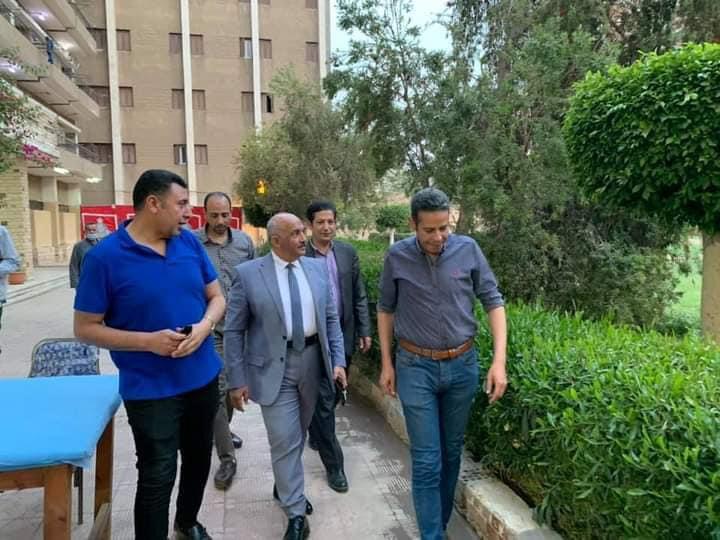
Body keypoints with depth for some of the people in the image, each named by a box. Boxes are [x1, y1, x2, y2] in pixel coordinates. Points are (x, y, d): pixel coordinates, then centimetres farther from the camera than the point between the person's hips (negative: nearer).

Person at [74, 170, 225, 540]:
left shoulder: (190, 243, -1)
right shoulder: (105, 256, -14)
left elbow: (216, 297, 6)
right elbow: (85, 328, -10)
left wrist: (205, 326, -16)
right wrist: (147, 341, -23)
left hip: (203, 378, 6)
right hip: (150, 390, -5)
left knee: (199, 459, 22)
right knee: (157, 476, 4)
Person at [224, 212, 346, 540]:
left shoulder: (317, 268, 2)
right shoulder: (248, 273, -10)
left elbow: (331, 319, 6)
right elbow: (233, 331, -7)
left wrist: (338, 360, -1)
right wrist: (237, 379, -9)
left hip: (312, 362, 4)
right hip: (273, 367, -4)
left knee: (297, 434, 20)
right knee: (284, 440, 1)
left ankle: (284, 486, 44)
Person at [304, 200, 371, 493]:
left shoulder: (348, 252, 3)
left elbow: (359, 295, 8)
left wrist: (364, 331, 5)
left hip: (343, 336, 5)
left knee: (333, 396, 18)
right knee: (323, 400, 0)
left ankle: (316, 436, 45)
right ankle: (334, 464, 13)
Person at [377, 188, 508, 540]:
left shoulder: (468, 250, -7)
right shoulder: (397, 257, -8)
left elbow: (493, 302, -2)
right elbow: (386, 309, 4)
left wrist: (499, 361, -10)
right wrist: (386, 364, 4)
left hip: (462, 365, 2)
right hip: (416, 367, -2)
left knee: (452, 451, 17)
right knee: (426, 460, 2)